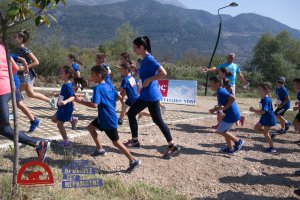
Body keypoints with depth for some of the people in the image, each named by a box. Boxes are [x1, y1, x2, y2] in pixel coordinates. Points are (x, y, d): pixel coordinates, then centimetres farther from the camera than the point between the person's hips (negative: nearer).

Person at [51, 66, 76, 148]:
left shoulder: (67, 85, -24)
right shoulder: (65, 85, 5)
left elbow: (73, 97, -34)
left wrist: (65, 101, -51)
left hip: (66, 109, -9)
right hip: (62, 108, 9)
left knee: (60, 124, 2)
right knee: (54, 119, 23)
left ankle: (66, 142, 12)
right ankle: (70, 119, 23)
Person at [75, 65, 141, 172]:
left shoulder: (98, 88, -20)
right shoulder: (108, 86, 7)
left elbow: (94, 105, -30)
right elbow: (118, 96, 15)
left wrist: (81, 101, -19)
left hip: (108, 120, -10)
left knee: (116, 142, 0)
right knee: (91, 127, 22)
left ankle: (133, 161, 8)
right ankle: (100, 149, 31)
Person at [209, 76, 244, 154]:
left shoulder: (220, 92, -17)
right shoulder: (221, 91, 13)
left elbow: (233, 98, -31)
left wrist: (224, 108, -25)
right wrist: (214, 109, 13)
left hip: (231, 115, -10)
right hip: (233, 114, 10)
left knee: (220, 131, 1)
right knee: (224, 131, 19)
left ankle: (238, 141, 8)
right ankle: (230, 148, 27)